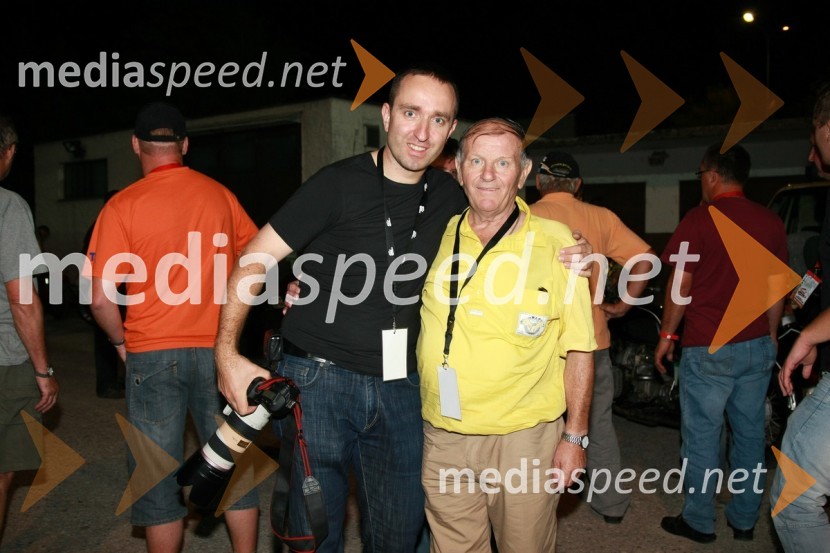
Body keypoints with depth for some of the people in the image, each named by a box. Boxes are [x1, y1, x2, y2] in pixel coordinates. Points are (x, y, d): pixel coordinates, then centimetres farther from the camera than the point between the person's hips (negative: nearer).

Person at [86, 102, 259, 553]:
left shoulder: (123, 206, -8)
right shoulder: (219, 194, 1)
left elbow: (101, 297, -11)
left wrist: (121, 341, 6)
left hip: (153, 354, -2)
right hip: (218, 350, 3)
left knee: (158, 476, 10)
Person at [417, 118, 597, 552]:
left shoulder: (555, 243, -8)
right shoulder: (439, 236, 1)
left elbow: (578, 348, -4)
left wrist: (575, 436, -4)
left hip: (524, 438, -3)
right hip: (443, 437, 3)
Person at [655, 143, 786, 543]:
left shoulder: (699, 219, -10)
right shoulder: (770, 222, 5)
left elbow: (680, 285, -10)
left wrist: (667, 335, 1)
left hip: (708, 349, -6)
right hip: (757, 346, 6)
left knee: (702, 436, 4)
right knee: (750, 432, 14)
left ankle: (699, 522, 15)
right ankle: (745, 520, 26)